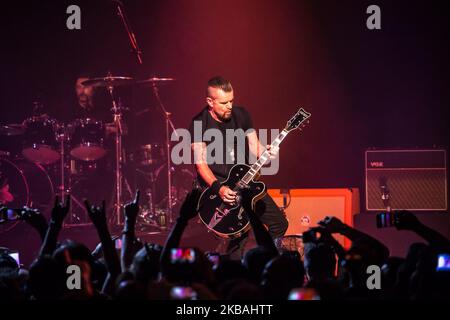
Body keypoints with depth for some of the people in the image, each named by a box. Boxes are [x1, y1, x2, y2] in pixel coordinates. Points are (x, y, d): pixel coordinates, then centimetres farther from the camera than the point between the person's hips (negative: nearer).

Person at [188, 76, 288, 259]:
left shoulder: (241, 115, 3)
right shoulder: (200, 124, -10)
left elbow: (254, 147, 7)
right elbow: (201, 163, -15)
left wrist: (265, 152, -17)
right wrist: (218, 188, -29)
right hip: (213, 183, -6)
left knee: (279, 224, 1)